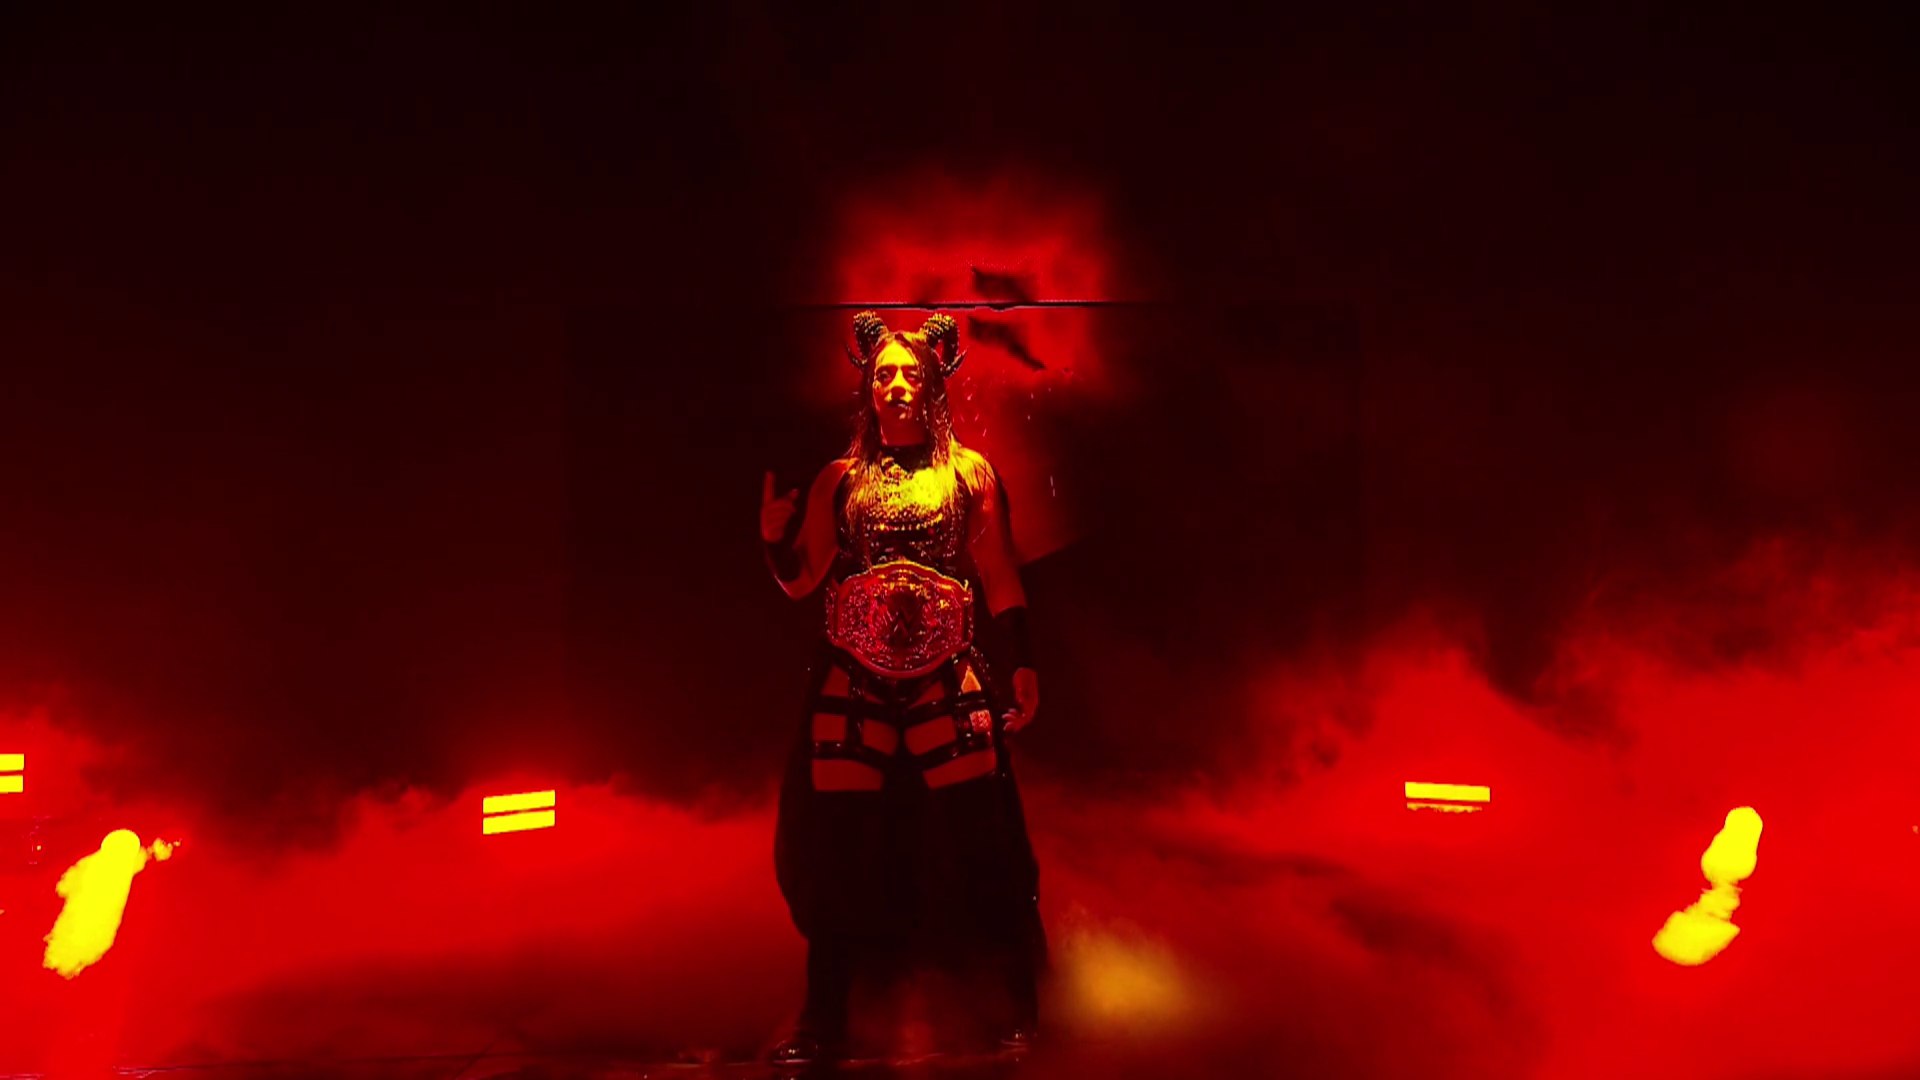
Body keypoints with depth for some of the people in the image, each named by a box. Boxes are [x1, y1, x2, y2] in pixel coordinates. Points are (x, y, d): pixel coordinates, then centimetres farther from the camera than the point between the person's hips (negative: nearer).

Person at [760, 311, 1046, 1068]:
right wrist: (774, 537, -7)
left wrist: (1021, 664, -1)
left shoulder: (969, 472, 9)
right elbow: (801, 581, 12)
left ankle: (1018, 1013, 13)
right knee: (838, 844, 1)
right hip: (852, 679, 2)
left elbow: (1001, 581, 7)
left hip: (947, 677, -1)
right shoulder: (839, 479, 13)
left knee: (977, 840, -4)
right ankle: (823, 1023, 17)